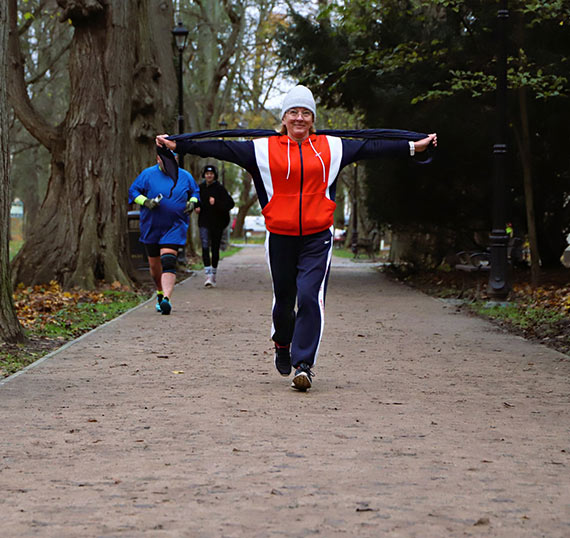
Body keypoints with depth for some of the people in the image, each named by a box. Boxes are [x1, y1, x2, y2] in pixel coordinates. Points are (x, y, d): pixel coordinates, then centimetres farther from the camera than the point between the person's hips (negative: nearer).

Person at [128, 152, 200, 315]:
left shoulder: (185, 177, 5)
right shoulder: (147, 174, -1)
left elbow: (195, 192, 19)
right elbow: (133, 191, 3)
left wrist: (192, 202, -3)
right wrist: (145, 201, -15)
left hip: (175, 227, -2)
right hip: (151, 227, 2)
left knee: (168, 262, -20)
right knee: (154, 264, 13)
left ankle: (167, 298, -30)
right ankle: (160, 293, 39)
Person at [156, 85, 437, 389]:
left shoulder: (331, 147, 8)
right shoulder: (264, 149, 4)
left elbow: (372, 148, 13)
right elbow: (220, 149, 1)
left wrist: (413, 147, 16)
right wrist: (177, 145, -3)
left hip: (317, 238, 0)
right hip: (280, 237, 1)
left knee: (310, 296, -14)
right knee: (284, 299, 12)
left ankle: (304, 364, -11)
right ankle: (282, 345, 41)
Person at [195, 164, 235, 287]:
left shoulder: (220, 188, -5)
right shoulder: (200, 188, 6)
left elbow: (230, 203, -12)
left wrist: (216, 203, -23)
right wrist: (196, 207, 3)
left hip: (217, 223, -2)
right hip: (204, 223, 2)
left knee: (215, 249, 6)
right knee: (205, 247, -14)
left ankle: (213, 274, 23)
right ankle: (208, 276, -21)